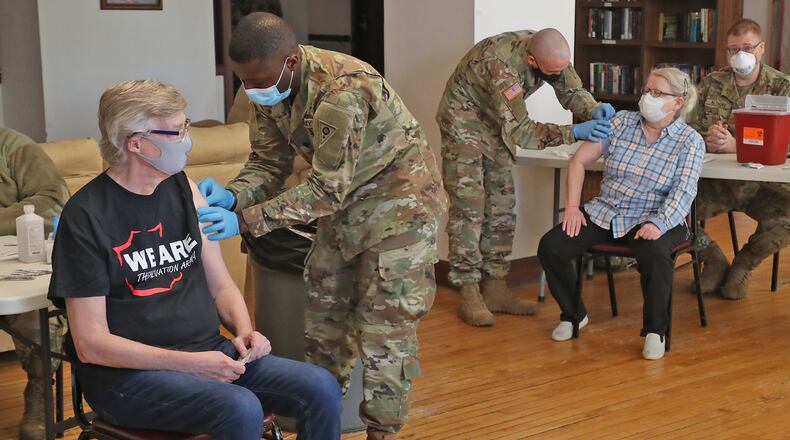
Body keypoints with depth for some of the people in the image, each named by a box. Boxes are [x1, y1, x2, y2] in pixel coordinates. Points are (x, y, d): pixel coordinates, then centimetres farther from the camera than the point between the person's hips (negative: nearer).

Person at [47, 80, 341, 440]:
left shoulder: (183, 190, 8)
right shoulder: (85, 216, -10)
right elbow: (91, 344, -12)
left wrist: (244, 331, -6)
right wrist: (188, 363, -20)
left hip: (209, 353, 6)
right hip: (128, 372, -6)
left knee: (321, 389, -15)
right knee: (241, 410, -32)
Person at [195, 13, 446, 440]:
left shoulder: (343, 89, -34)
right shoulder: (271, 87, -9)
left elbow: (326, 188, -31)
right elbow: (268, 164, -3)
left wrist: (245, 221, -34)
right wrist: (230, 196, -24)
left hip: (397, 200, -8)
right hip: (344, 201, 8)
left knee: (385, 324, -6)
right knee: (323, 309, 13)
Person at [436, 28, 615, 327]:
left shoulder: (550, 52, -16)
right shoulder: (501, 65, -38)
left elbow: (572, 91, -5)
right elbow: (520, 131, -36)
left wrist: (594, 110, -27)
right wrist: (574, 133, -41)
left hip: (497, 124, 7)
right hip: (464, 121, -7)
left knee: (502, 209, 5)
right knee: (468, 208, -11)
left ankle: (495, 289, 11)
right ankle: (469, 296, -7)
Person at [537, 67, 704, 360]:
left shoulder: (690, 142, -3)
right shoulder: (621, 123, 4)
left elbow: (684, 191, -14)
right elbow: (579, 161, 5)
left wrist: (658, 224, -31)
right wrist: (572, 207, -5)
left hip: (653, 218, -3)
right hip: (605, 212, 4)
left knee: (655, 257, -37)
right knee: (550, 246, -16)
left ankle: (655, 330, -13)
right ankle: (573, 315, 8)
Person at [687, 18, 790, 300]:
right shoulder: (712, 83, 9)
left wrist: (735, 146, -24)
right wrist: (707, 140, -19)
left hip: (759, 184, -2)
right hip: (713, 180, 2)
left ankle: (743, 265, 1)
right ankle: (713, 260, 3)